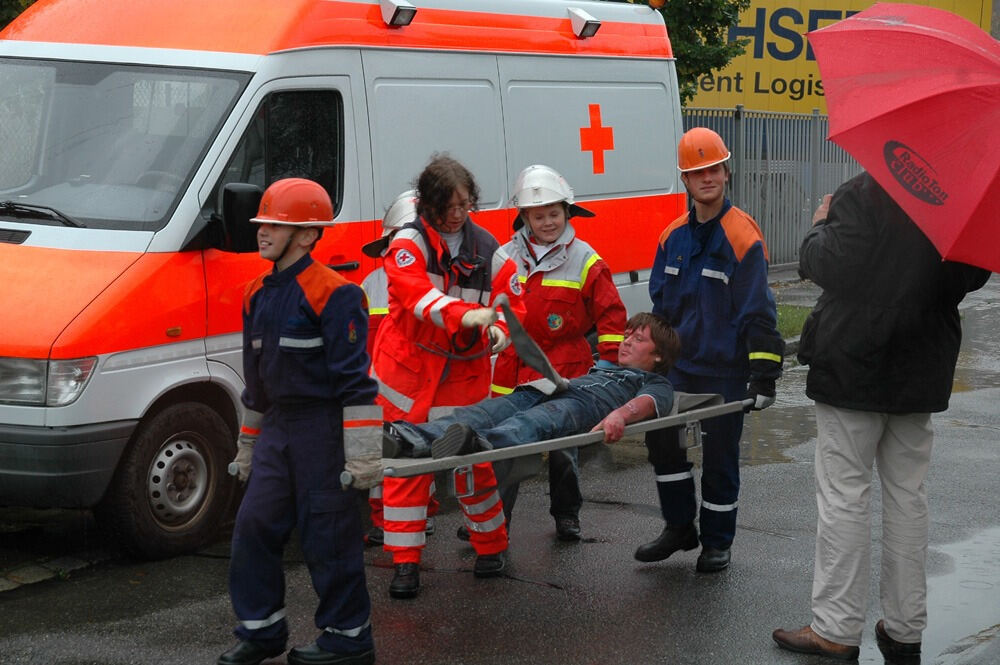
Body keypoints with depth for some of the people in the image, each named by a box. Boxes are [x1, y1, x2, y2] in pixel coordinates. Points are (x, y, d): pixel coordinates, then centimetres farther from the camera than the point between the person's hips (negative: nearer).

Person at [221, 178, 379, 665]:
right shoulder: (258, 294, 12)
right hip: (276, 429, 8)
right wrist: (247, 445, 24)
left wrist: (363, 453, -19)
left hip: (323, 428, -8)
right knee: (254, 526, 7)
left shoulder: (332, 294, -14)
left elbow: (355, 378, -16)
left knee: (329, 537, -1)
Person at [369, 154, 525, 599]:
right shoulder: (408, 244, -9)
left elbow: (512, 301, 7)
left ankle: (491, 546, 24)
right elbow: (416, 294, -26)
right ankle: (405, 562, 10)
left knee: (474, 459, 4)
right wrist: (466, 315, -42)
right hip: (409, 368, -2)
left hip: (465, 371, 2)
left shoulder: (487, 249, 3)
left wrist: (500, 329, -16)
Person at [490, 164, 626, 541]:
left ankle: (567, 516, 26)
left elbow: (611, 315, 3)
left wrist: (606, 366, -2)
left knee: (563, 447, 7)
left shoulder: (584, 260, 0)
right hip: (513, 371, 2)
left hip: (566, 373, -2)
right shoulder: (505, 258, 7)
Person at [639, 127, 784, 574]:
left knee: (719, 454, 4)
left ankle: (717, 541, 19)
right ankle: (680, 527, 24)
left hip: (725, 371, -6)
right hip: (678, 364, 6)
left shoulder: (743, 237, -12)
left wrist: (764, 376, -15)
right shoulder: (673, 237, 7)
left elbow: (758, 312, -13)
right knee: (662, 439, 7)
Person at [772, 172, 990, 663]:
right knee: (907, 497, 12)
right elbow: (972, 277, 12)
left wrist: (820, 226, -1)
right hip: (920, 372, 6)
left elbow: (828, 267, -19)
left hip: (853, 367, -6)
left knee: (844, 497, 0)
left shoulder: (863, 194, -16)